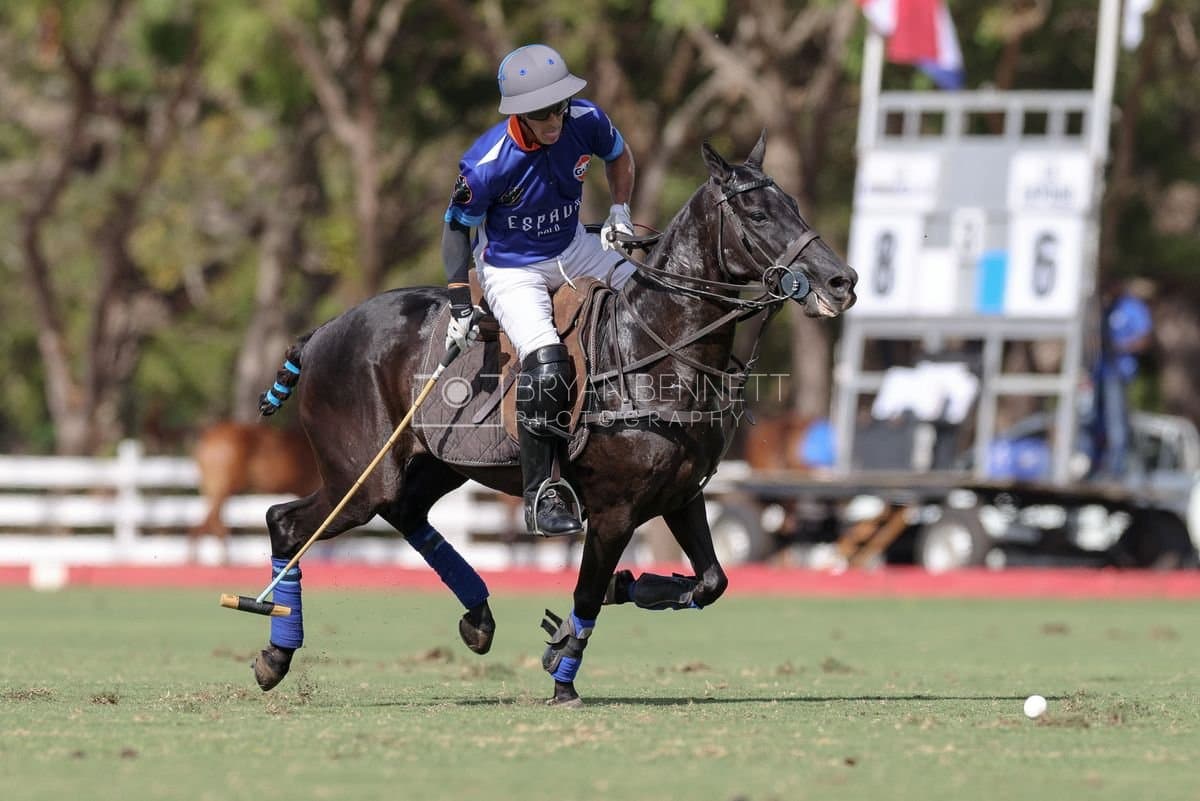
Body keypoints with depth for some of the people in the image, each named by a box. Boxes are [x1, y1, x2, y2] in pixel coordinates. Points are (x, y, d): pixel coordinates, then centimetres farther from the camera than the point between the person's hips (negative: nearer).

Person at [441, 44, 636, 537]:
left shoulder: (586, 121, -16)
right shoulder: (487, 165, -29)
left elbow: (618, 156, 9)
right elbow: (457, 229, -14)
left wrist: (620, 211, -3)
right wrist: (459, 307, -15)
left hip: (572, 248, 6)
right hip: (511, 268, -6)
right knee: (546, 365, -26)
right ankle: (542, 495, -14)